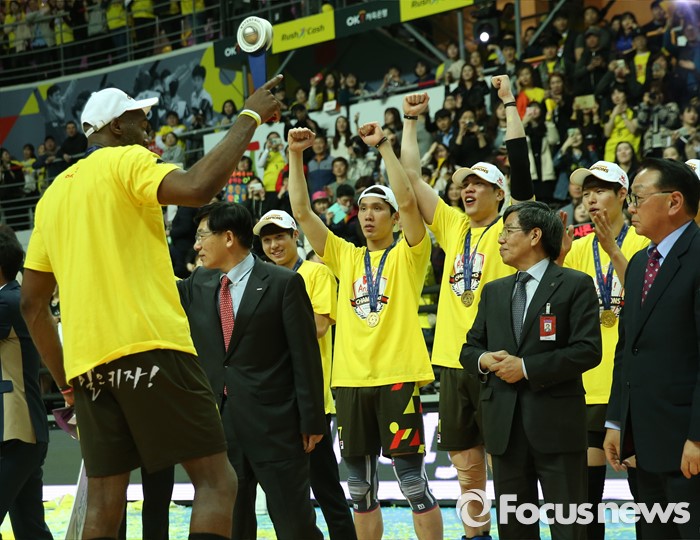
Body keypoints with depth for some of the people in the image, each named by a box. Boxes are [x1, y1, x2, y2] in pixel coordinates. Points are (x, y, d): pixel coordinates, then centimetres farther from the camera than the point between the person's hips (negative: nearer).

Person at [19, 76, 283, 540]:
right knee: (216, 481, -5)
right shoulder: (125, 161, 1)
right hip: (149, 349, -7)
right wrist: (250, 118, -10)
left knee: (105, 502, 7)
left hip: (87, 363, 7)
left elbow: (32, 302, 21)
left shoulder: (55, 194, 21)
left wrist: (65, 380, 23)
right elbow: (197, 188, -20)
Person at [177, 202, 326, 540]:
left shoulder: (284, 284, -5)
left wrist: (311, 421, -9)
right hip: (219, 422, 5)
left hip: (274, 423, -5)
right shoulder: (197, 285, 11)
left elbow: (306, 356, -6)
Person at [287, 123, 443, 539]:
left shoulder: (408, 255, 3)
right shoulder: (346, 256, 14)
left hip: (398, 377, -4)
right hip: (351, 380, 5)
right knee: (360, 486, 9)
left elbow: (407, 200, -14)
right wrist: (295, 155, -2)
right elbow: (302, 211, 7)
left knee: (413, 480, -4)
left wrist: (384, 146, -16)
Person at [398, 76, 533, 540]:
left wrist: (510, 104, -11)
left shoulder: (510, 228, -1)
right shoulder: (453, 227, 13)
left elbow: (521, 169, -12)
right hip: (453, 359, 5)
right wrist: (410, 121, 14)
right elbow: (411, 176, 14)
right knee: (466, 464, 11)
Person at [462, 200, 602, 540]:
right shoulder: (493, 291, 16)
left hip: (556, 422, -6)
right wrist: (484, 360, -6)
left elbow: (588, 350, -11)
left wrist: (527, 367, -15)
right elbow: (469, 348, 18)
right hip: (504, 423, 6)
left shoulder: (575, 285, -2)